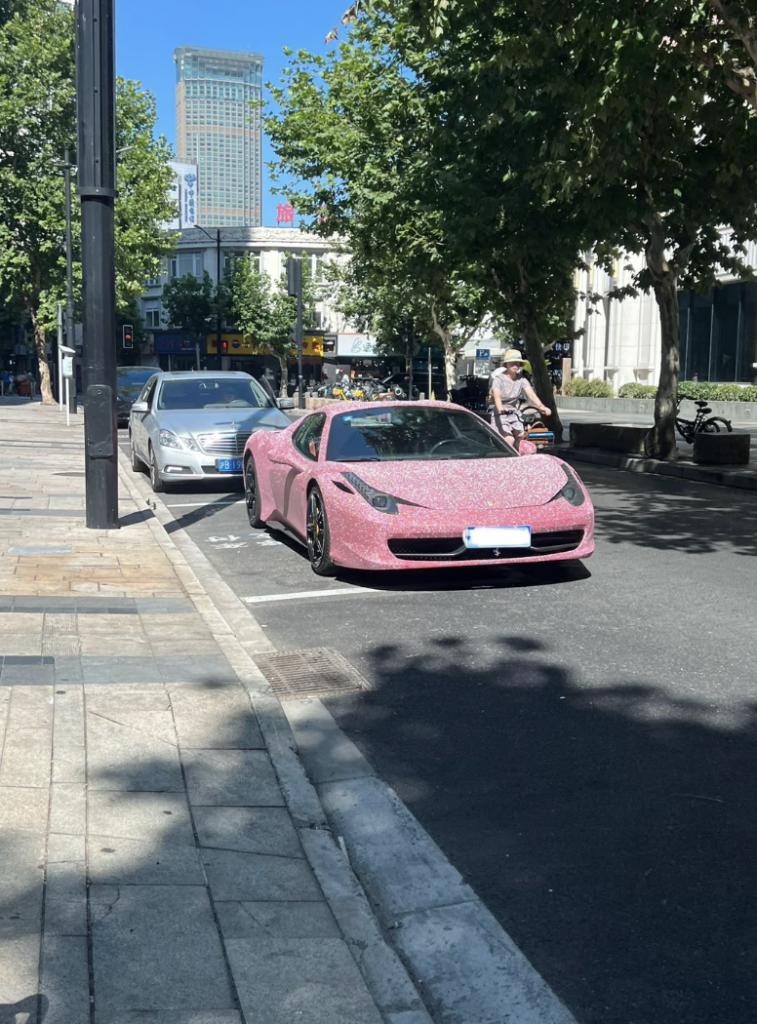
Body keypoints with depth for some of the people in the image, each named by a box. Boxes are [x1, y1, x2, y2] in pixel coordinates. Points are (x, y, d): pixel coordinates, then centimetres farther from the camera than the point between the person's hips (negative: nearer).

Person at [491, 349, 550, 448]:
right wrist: (501, 408, -49)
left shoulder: (521, 380, 1)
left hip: (515, 415, 5)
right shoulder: (499, 379, -11)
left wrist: (541, 406, -34)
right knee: (509, 440, -25)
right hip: (501, 415, -5)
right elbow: (497, 396, -28)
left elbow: (531, 394, -15)